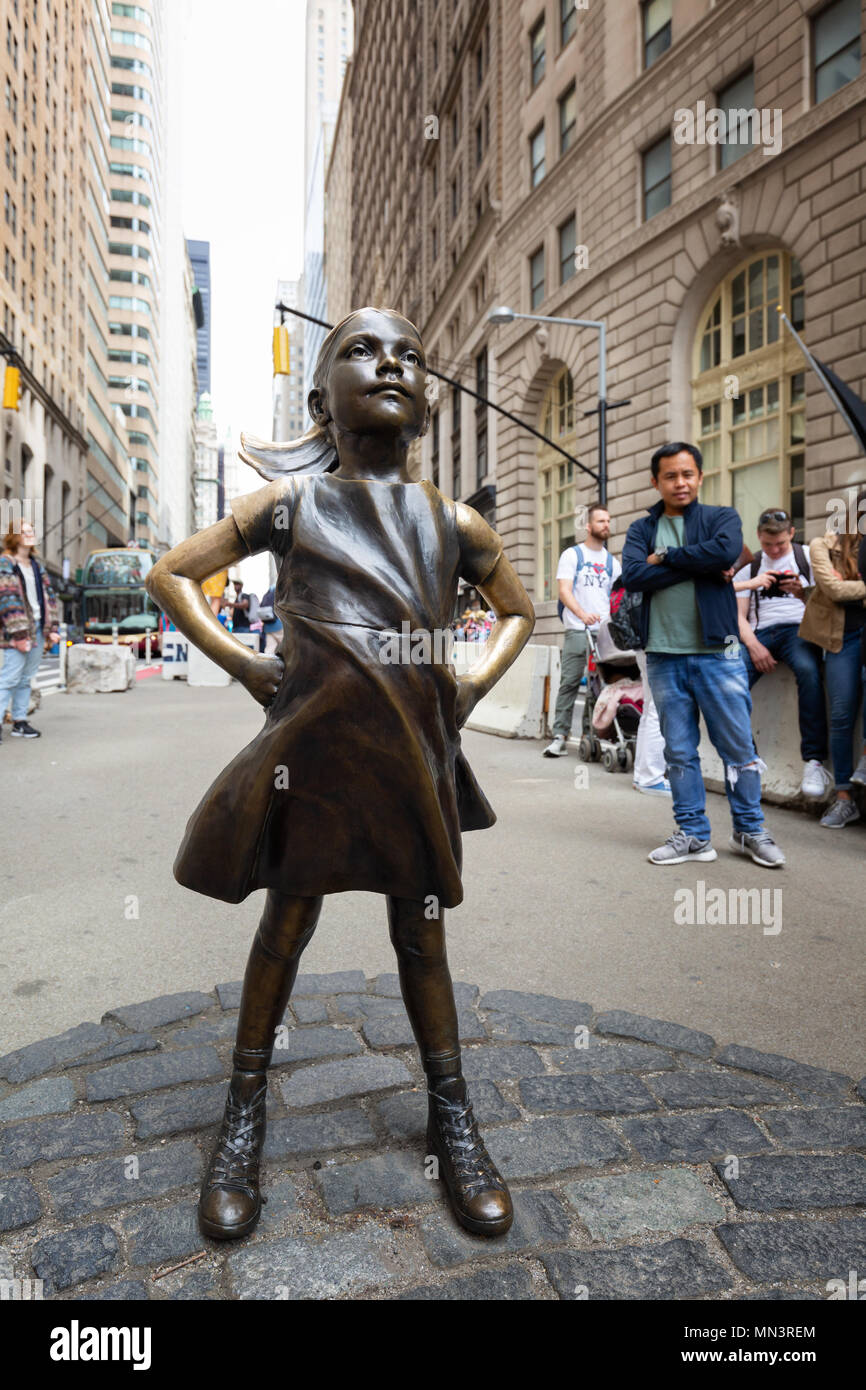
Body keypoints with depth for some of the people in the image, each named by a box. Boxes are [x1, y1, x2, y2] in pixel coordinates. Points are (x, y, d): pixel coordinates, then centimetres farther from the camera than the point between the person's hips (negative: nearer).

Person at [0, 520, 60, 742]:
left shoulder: (37, 565, 16)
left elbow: (48, 596, 16)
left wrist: (53, 628, 8)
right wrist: (19, 634, -18)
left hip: (39, 628, 7)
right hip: (18, 631, -7)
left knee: (26, 678, 10)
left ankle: (19, 721, 16)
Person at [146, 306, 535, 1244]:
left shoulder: (453, 521, 5)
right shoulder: (290, 501, -1)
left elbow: (518, 609, 20)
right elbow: (171, 575, 7)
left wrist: (476, 682, 5)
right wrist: (241, 663, -2)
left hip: (415, 751, 2)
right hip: (315, 745, -2)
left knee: (422, 934, 12)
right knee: (287, 924, 10)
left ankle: (452, 1120, 29)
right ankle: (244, 1119, 30)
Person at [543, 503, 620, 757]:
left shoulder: (612, 562, 19)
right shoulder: (572, 555, 7)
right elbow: (564, 590, -5)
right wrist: (582, 614, -22)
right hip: (577, 631, -4)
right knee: (570, 682, -7)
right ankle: (560, 737, -5)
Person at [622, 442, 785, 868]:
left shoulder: (722, 518, 6)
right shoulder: (642, 530, 11)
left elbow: (726, 552, -18)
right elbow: (633, 577, -8)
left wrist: (666, 557, -9)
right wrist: (697, 566, -11)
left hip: (717, 654, -2)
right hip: (664, 658, 2)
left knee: (739, 748, 3)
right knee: (679, 752, 8)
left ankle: (750, 831, 20)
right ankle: (693, 835, 19)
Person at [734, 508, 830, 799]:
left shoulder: (808, 556, 14)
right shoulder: (750, 567, 19)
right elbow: (738, 614, 10)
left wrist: (802, 592, -13)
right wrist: (754, 645, -8)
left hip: (798, 627, -2)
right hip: (760, 633, 2)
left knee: (808, 670, -37)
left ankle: (814, 761, -35)